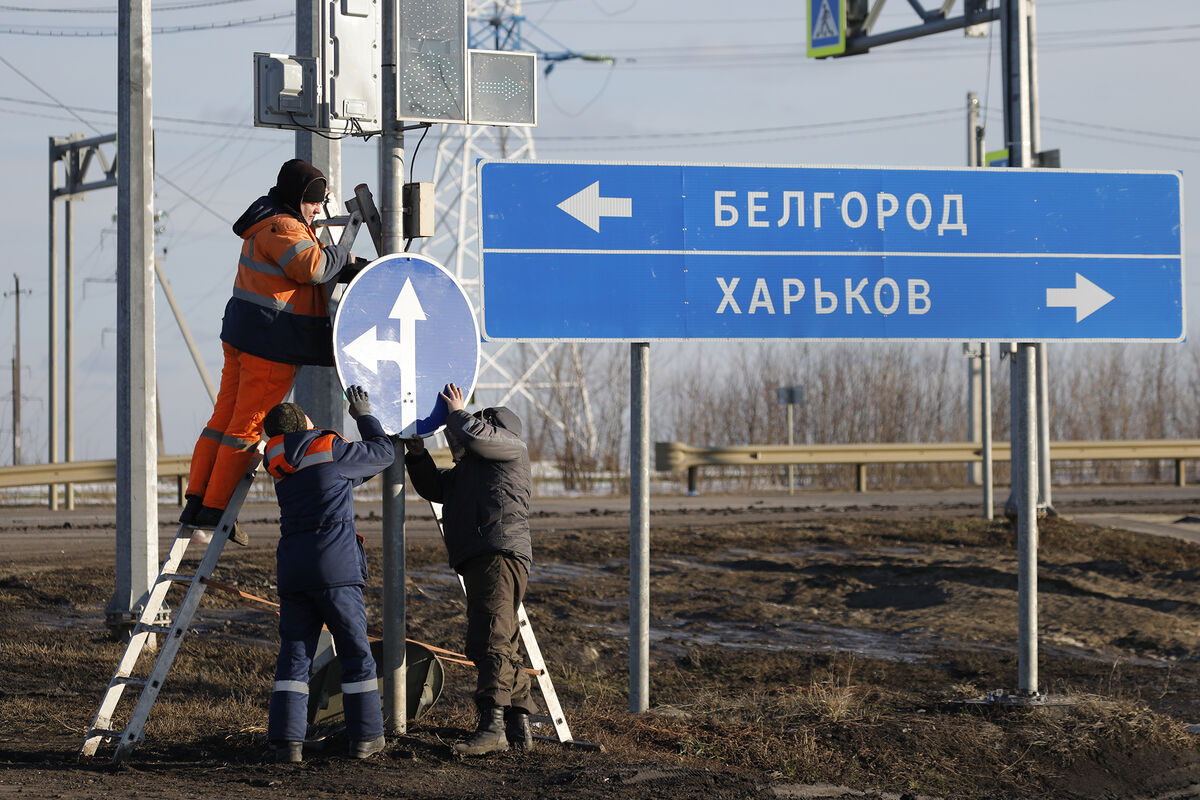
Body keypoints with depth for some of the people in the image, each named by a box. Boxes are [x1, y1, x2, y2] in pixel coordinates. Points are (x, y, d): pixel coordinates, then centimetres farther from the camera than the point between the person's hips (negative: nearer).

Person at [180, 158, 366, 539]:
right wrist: (343, 255, -10)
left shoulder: (270, 224, 19)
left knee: (224, 416, 11)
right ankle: (215, 508, -1)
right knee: (247, 425, -4)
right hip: (271, 345, -10)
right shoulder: (282, 228, -15)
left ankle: (196, 500, 12)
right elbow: (313, 267, -28)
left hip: (241, 336, 10)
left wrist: (356, 269, 9)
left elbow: (311, 261, 21)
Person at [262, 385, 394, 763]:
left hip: (292, 566, 5)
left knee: (294, 654, 4)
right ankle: (365, 736, 9)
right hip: (335, 563, -5)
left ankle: (286, 740, -6)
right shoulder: (331, 450, -1)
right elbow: (383, 452, 14)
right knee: (355, 653, 6)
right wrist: (364, 415, 26)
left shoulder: (280, 465, 16)